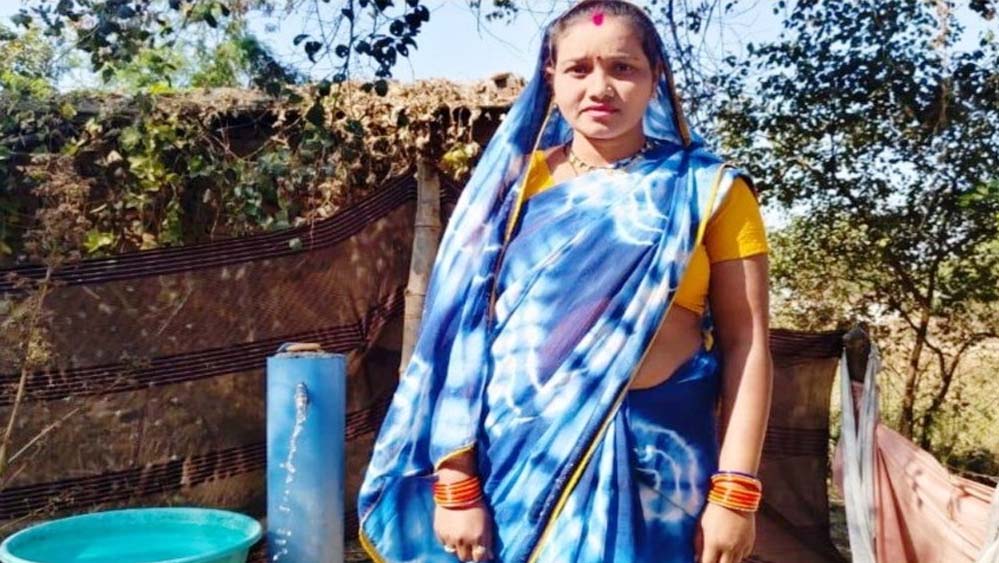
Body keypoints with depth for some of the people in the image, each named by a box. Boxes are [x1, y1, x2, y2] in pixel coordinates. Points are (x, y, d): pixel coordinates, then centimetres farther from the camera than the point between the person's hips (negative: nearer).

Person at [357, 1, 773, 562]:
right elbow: (464, 333, -2)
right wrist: (454, 484, -7)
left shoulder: (708, 188, 1)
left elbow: (745, 342, -3)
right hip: (519, 454, 1)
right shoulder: (512, 182, 2)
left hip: (657, 456, 0)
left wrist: (734, 490, -10)